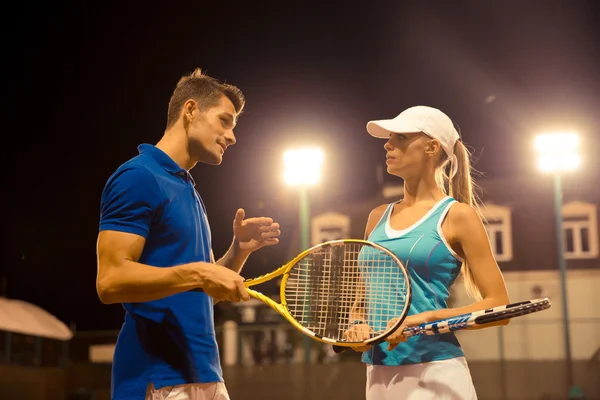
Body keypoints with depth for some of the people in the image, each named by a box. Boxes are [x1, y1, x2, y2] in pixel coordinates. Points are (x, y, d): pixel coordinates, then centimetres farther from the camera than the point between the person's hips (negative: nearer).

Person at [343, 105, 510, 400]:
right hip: (378, 372, 5)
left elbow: (498, 305, -7)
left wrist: (425, 318, -17)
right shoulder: (378, 217, 11)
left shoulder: (457, 215, -4)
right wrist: (357, 327, -2)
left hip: (433, 373, -5)